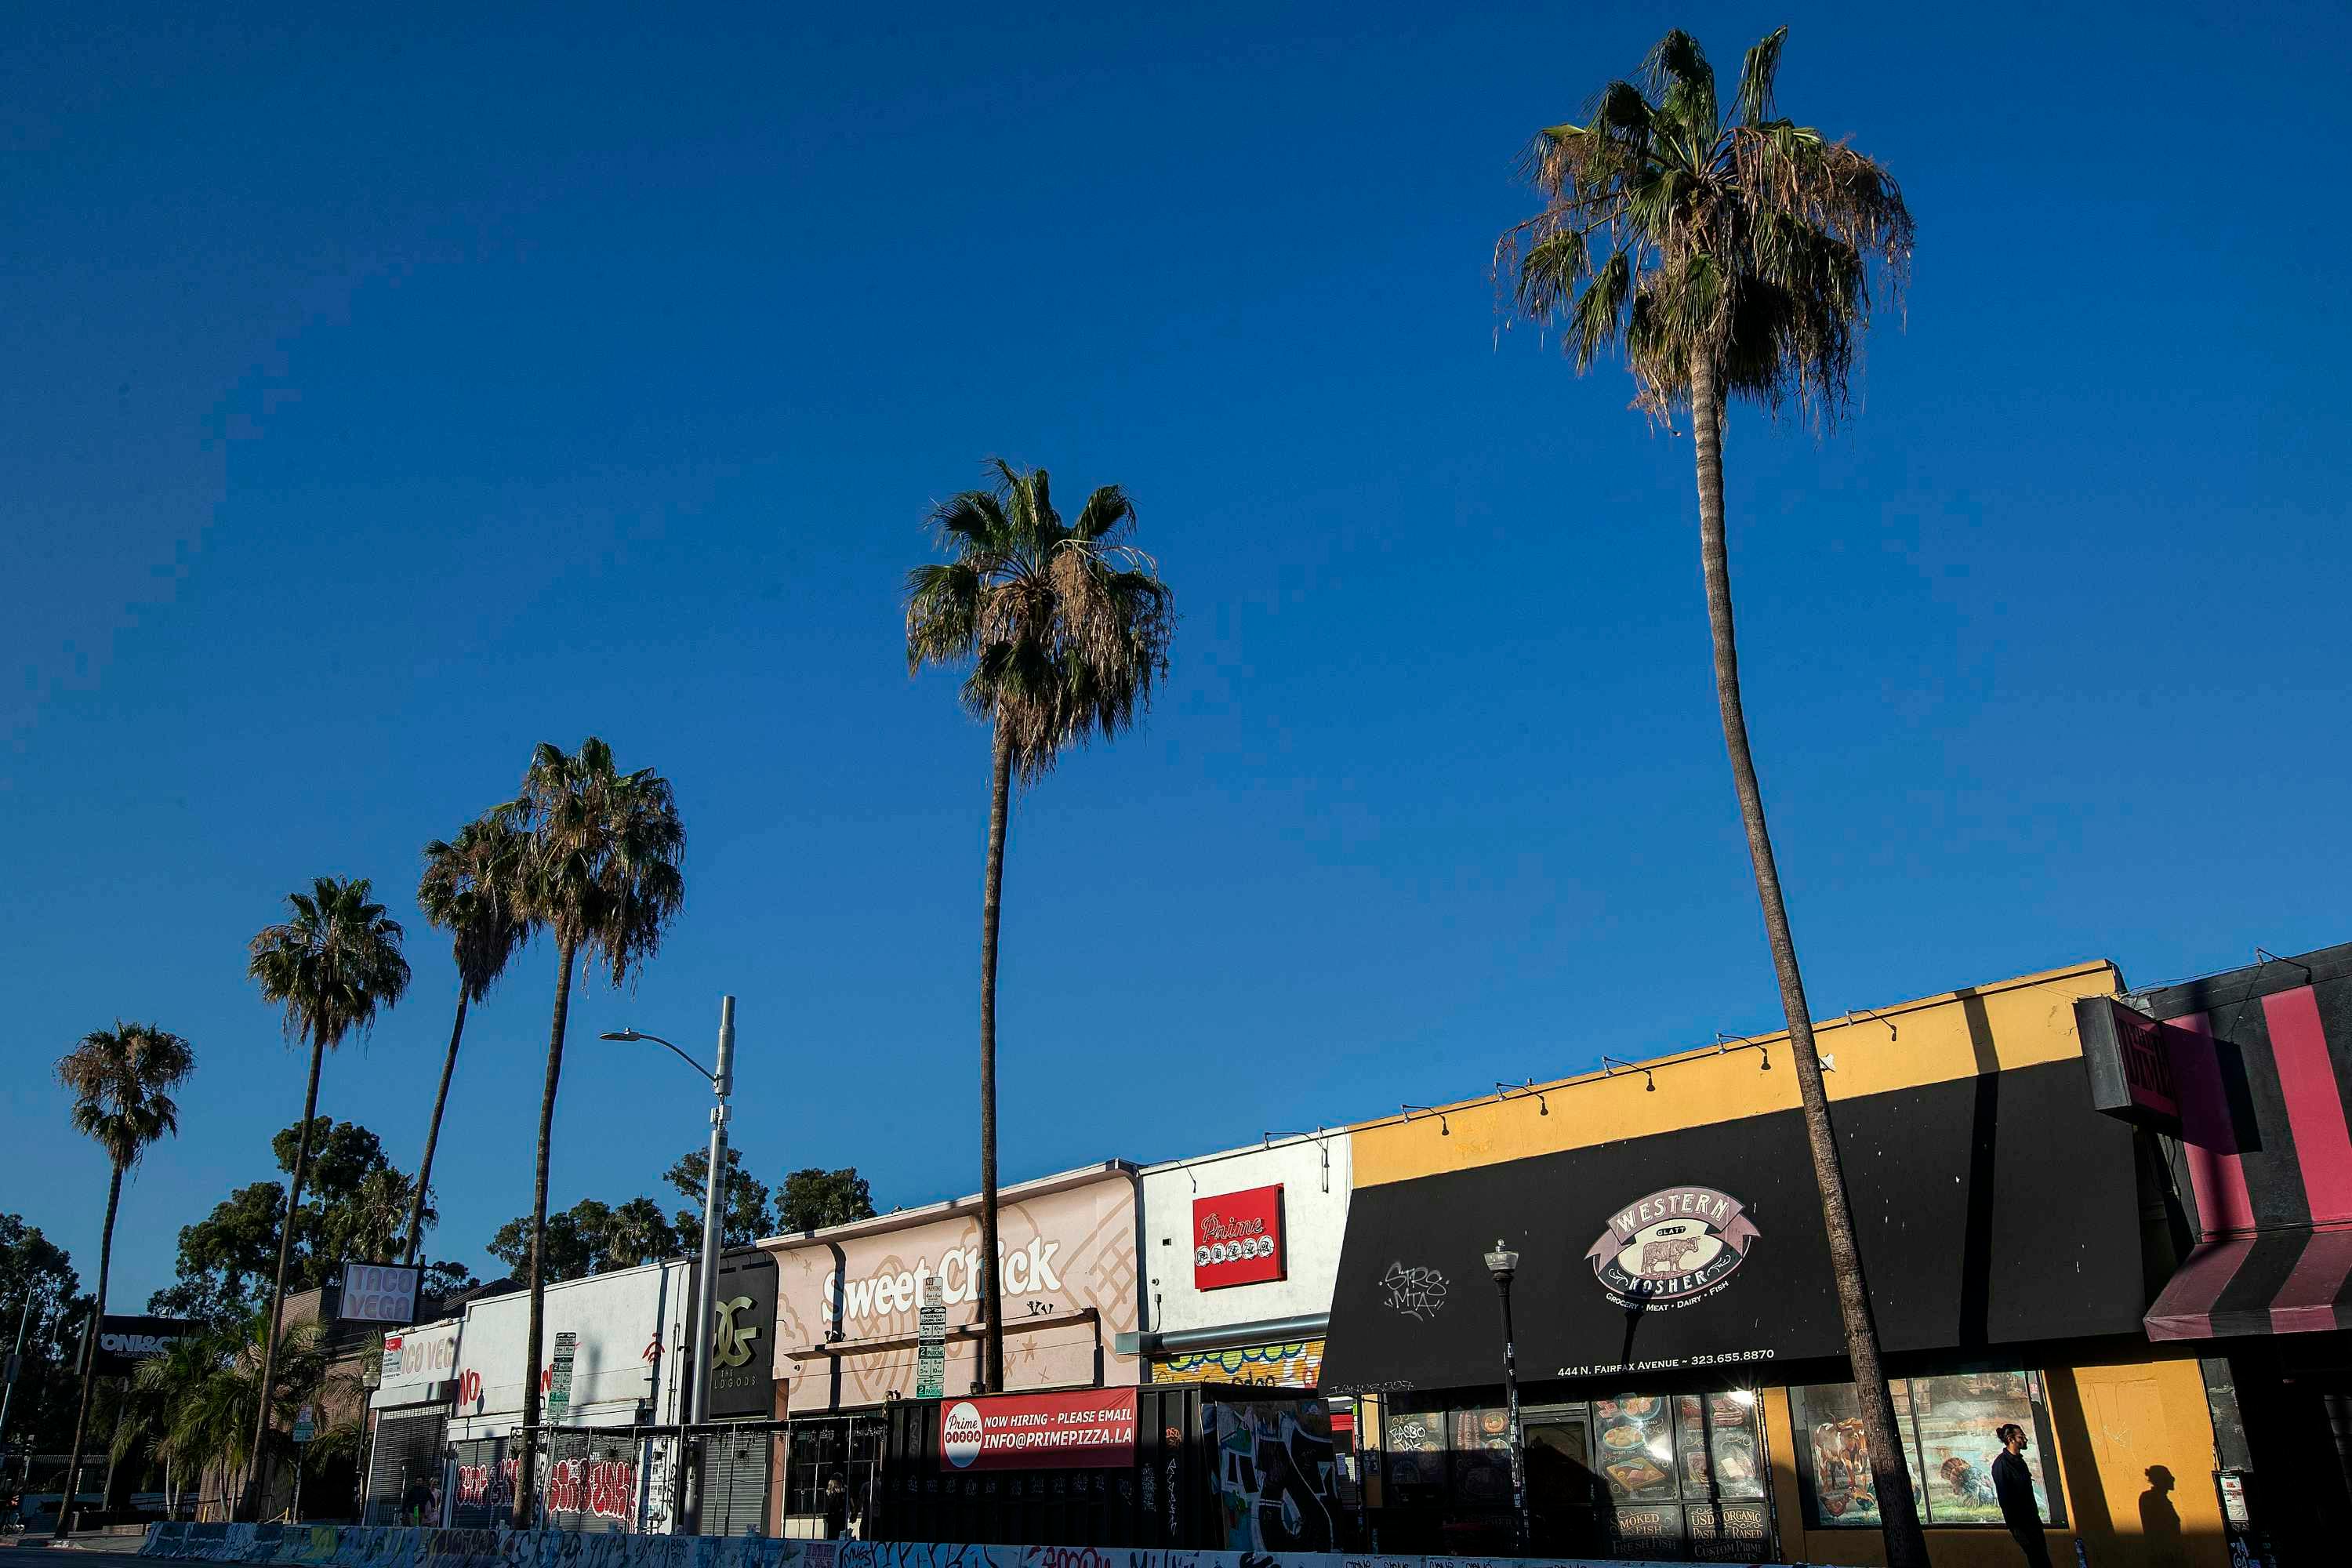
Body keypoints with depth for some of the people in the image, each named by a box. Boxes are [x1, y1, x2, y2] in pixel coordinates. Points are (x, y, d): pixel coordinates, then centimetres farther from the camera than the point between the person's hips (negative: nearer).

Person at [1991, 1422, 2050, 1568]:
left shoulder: (2019, 1461, 12)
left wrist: (2035, 1515, 14)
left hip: (2032, 1518, 8)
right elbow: (2003, 1496, -17)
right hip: (2020, 1521, -8)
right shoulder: (2001, 1463, -15)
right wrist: (2014, 1525, -18)